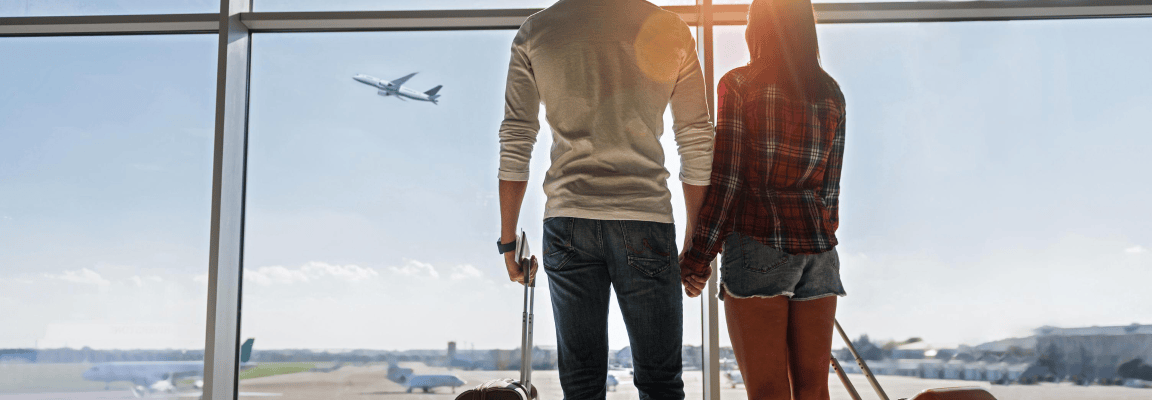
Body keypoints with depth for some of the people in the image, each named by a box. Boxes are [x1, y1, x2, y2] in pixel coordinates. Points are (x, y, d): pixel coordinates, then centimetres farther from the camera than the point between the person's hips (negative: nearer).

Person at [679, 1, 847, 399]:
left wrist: (697, 259, -4)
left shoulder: (738, 85, -3)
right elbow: (829, 188, 13)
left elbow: (726, 182, -8)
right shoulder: (830, 93, 12)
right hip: (819, 251, 5)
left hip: (758, 248, -5)